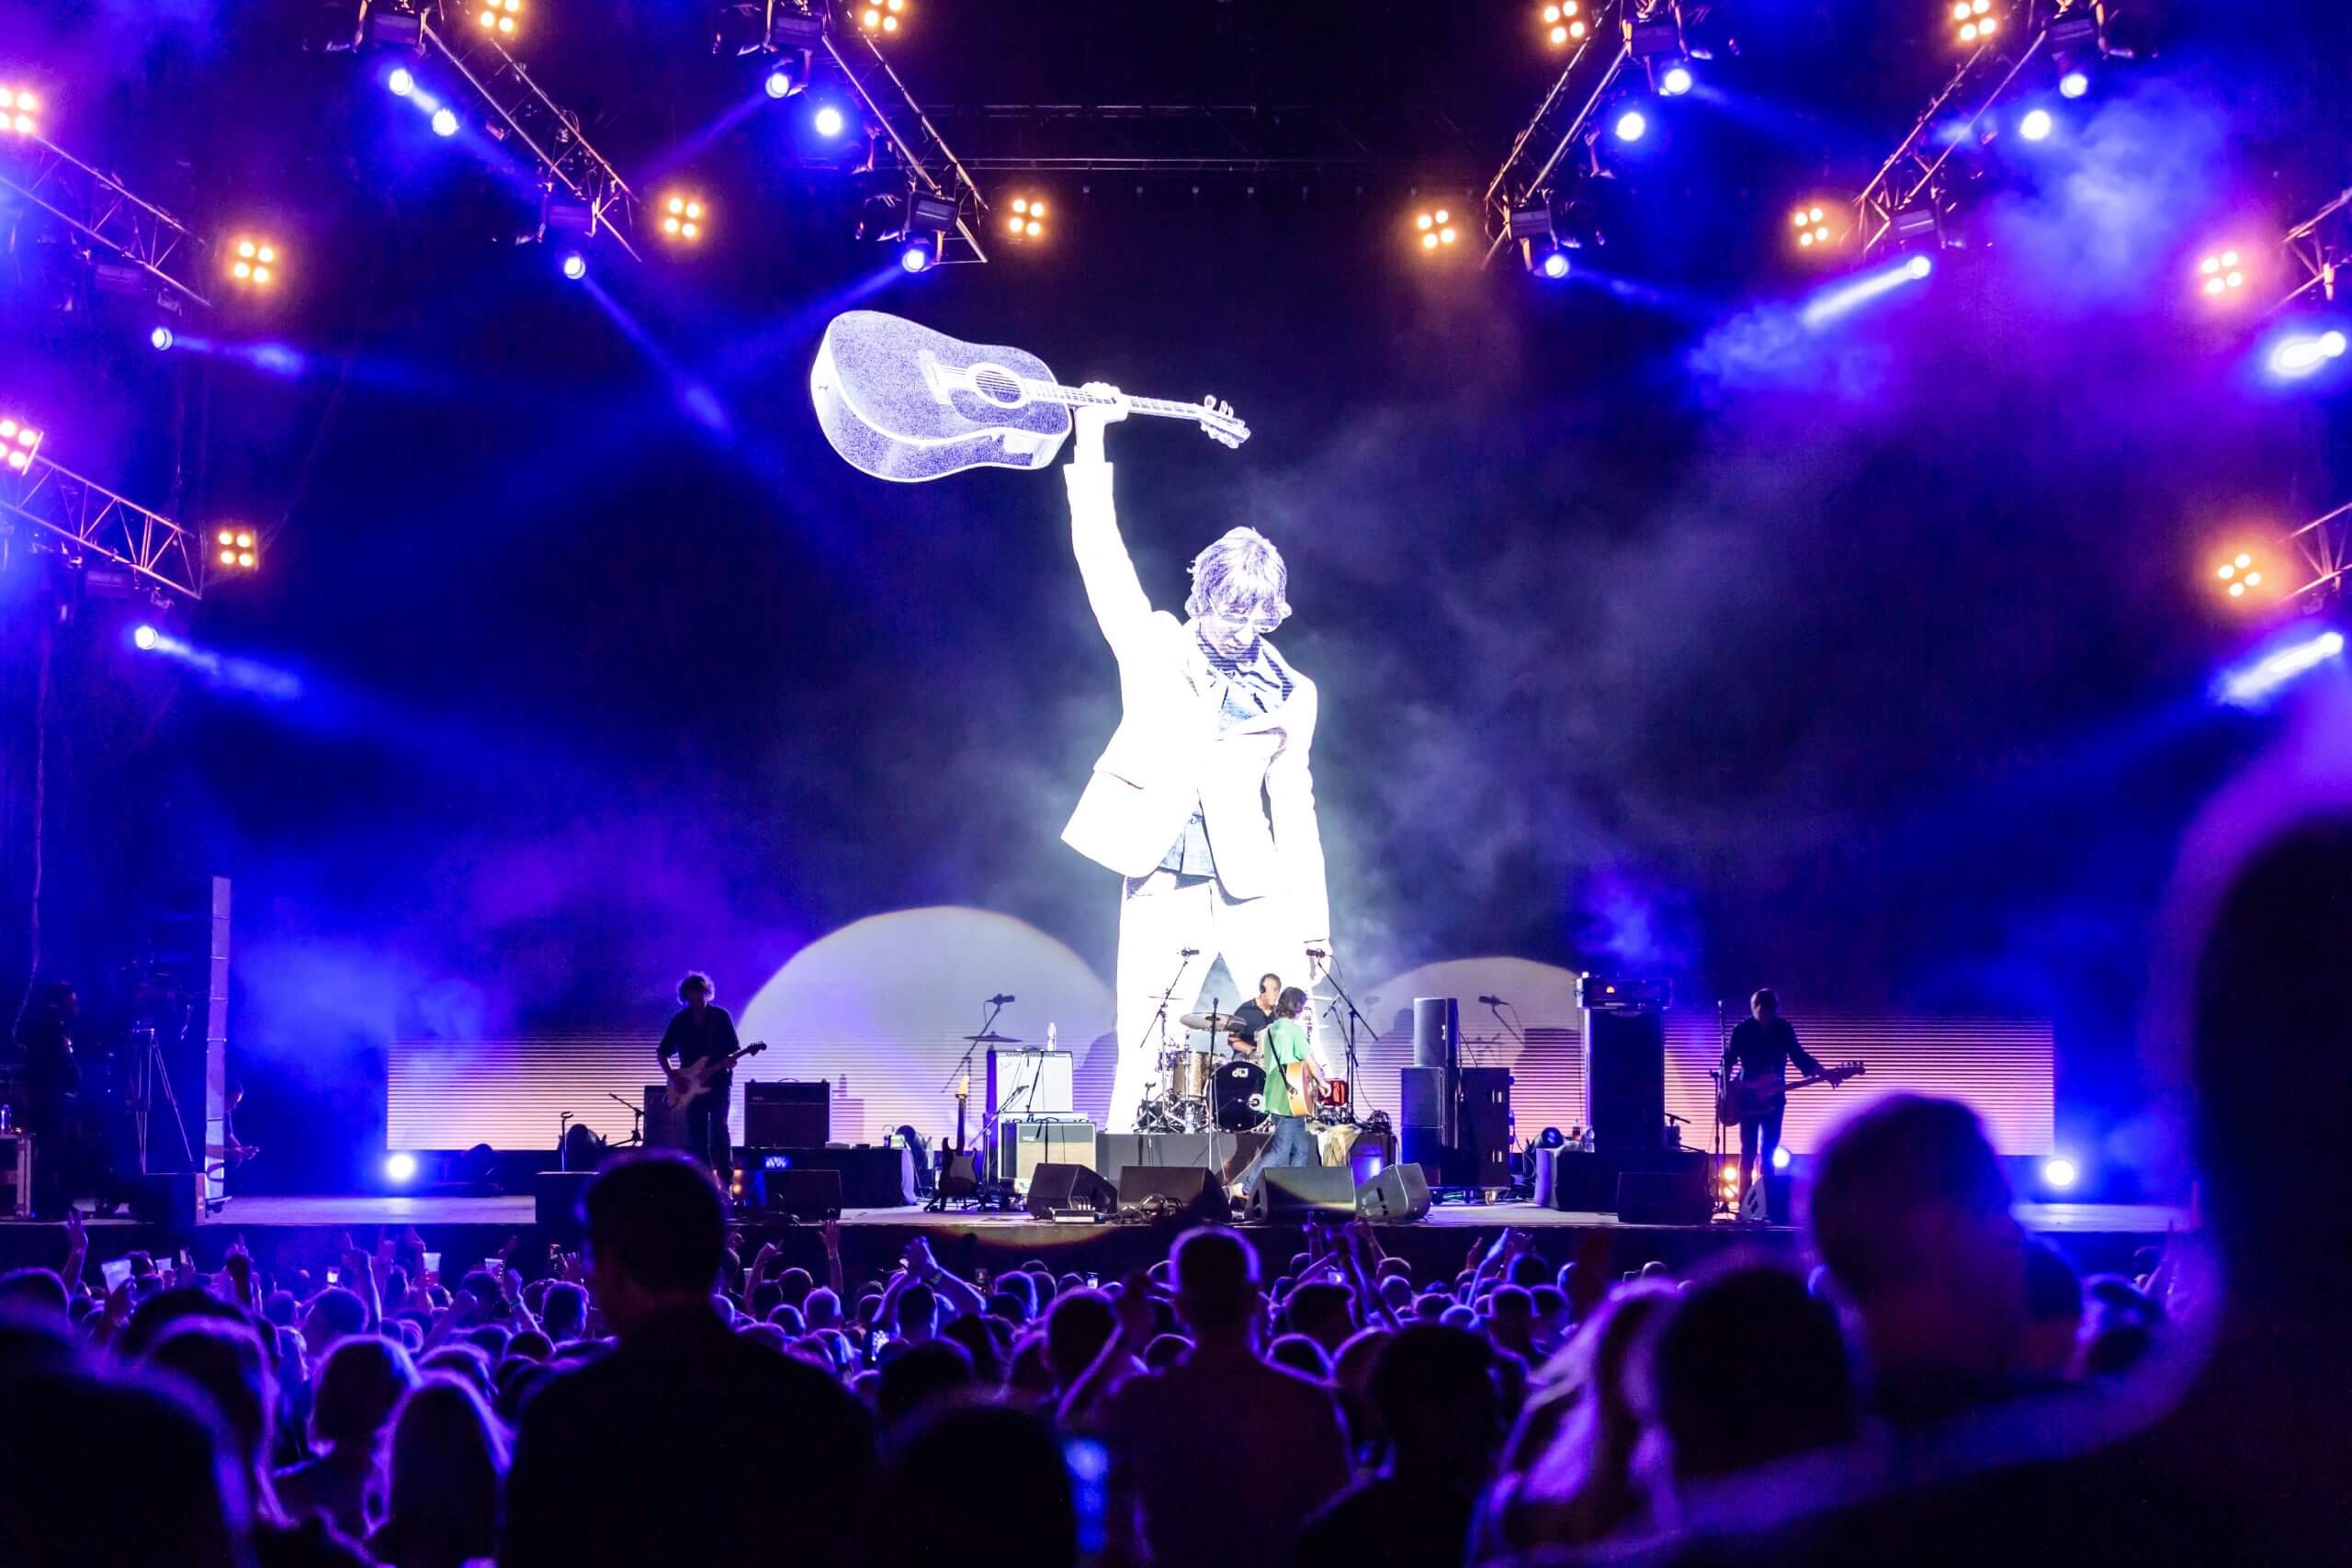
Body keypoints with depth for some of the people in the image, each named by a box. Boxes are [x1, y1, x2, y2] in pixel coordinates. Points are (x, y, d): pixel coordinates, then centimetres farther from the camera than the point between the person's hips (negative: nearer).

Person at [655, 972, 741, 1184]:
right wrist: (673, 1076, -2)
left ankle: (725, 1177, -13)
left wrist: (730, 1060, -20)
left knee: (718, 1127, -15)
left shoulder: (720, 1016, 0)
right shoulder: (680, 1020, 5)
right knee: (696, 1134, 2)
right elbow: (661, 1053, 11)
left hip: (718, 1082, -3)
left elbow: (734, 1049, 2)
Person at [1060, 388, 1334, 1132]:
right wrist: (1091, 442, -7)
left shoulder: (1290, 694, 8)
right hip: (1163, 884, -1)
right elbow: (1102, 556, -2)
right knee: (1140, 1052, -3)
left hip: (1254, 887, 1)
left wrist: (1313, 923, 5)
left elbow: (1295, 810, 9)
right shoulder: (1154, 651, 5)